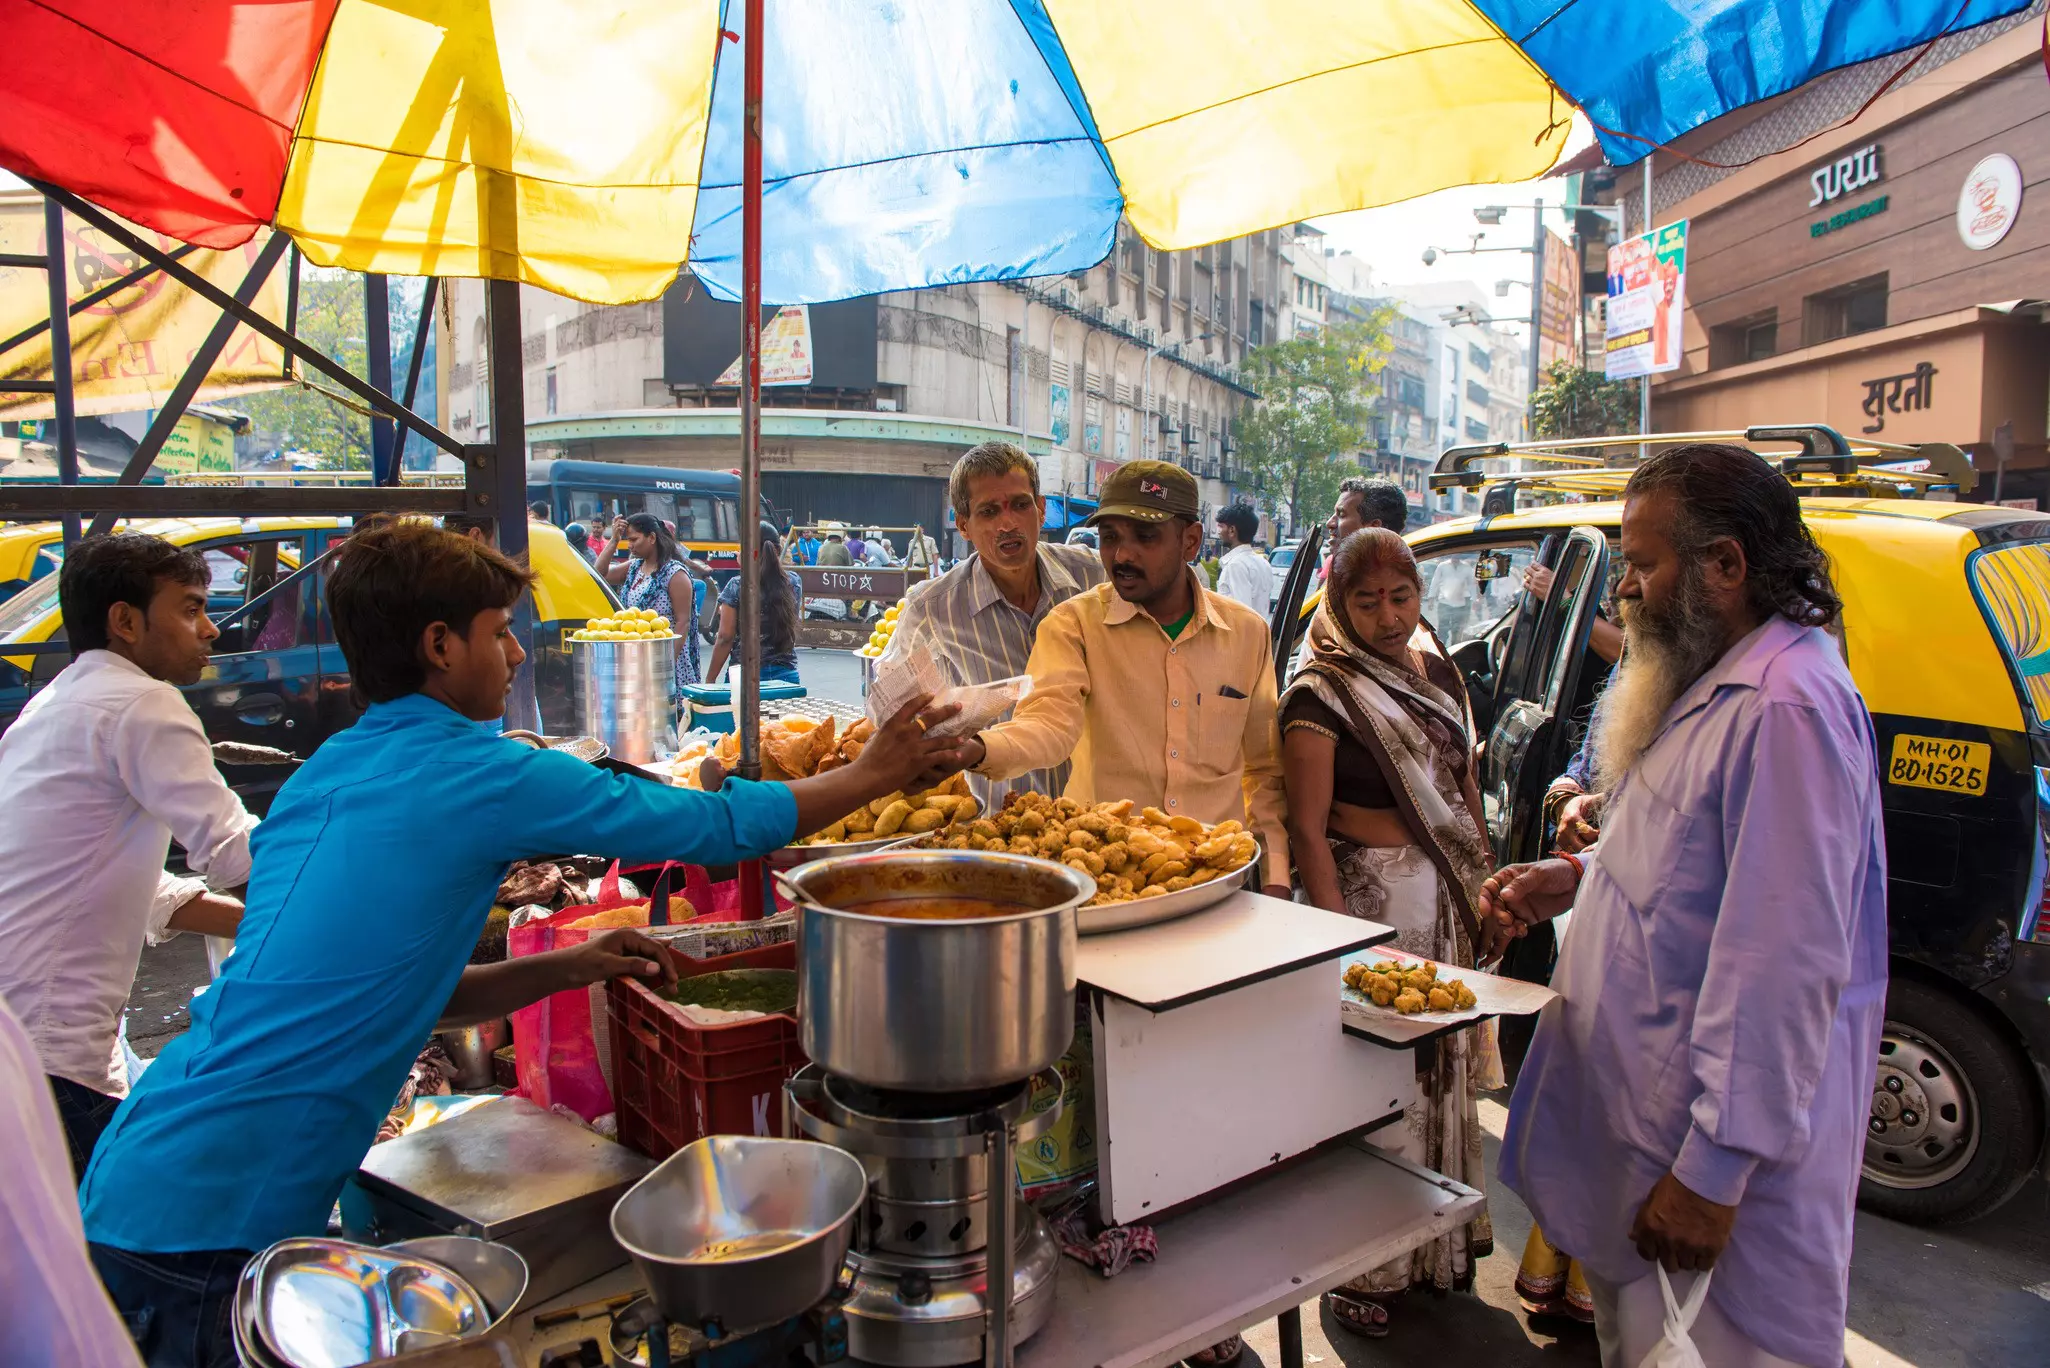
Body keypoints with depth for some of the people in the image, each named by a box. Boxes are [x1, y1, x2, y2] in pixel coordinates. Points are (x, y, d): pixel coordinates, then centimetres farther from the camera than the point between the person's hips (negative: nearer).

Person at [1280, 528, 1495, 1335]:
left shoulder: (1438, 669, 8)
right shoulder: (1322, 695, -12)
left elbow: (1465, 788, 16)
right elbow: (1308, 829, -14)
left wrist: (1486, 886, 11)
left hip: (1452, 901, 6)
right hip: (1372, 898, -6)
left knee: (1446, 1069, 16)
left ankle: (1440, 1239, 35)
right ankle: (1361, 1269, 19)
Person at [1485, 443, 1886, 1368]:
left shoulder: (1786, 707, -24)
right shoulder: (1708, 685, 10)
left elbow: (1786, 963, -28)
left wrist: (1714, 1168, -25)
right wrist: (1576, 878, 8)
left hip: (1724, 1145, -10)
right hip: (1639, 1116, 10)